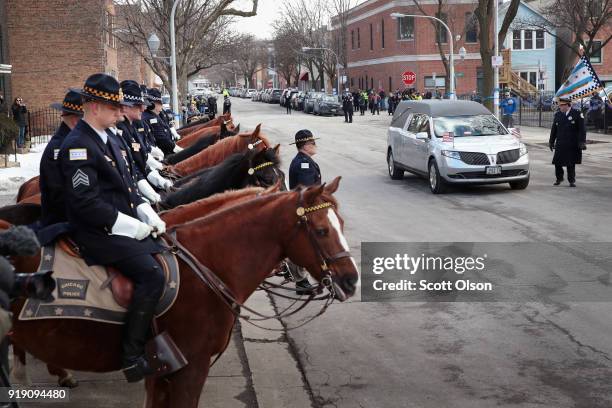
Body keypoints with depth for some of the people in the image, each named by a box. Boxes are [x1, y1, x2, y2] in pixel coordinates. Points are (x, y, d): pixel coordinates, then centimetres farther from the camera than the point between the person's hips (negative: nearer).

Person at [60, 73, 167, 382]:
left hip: (123, 223, 10)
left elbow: (126, 183, 17)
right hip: (99, 232, -10)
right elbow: (86, 203, -24)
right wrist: (132, 226, -20)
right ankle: (132, 358, -14)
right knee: (152, 275, -22)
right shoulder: (78, 145, -17)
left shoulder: (106, 138, 13)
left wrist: (149, 215, 2)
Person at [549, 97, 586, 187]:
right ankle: (559, 178, 22)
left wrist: (582, 142, -12)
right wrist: (551, 142, 16)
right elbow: (554, 130, 15)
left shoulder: (577, 114, -4)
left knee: (571, 164, 2)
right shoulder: (557, 115, 8)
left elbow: (582, 130, -5)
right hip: (560, 144, 3)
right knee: (557, 162, 0)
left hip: (572, 145, -3)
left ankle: (572, 181, 17)